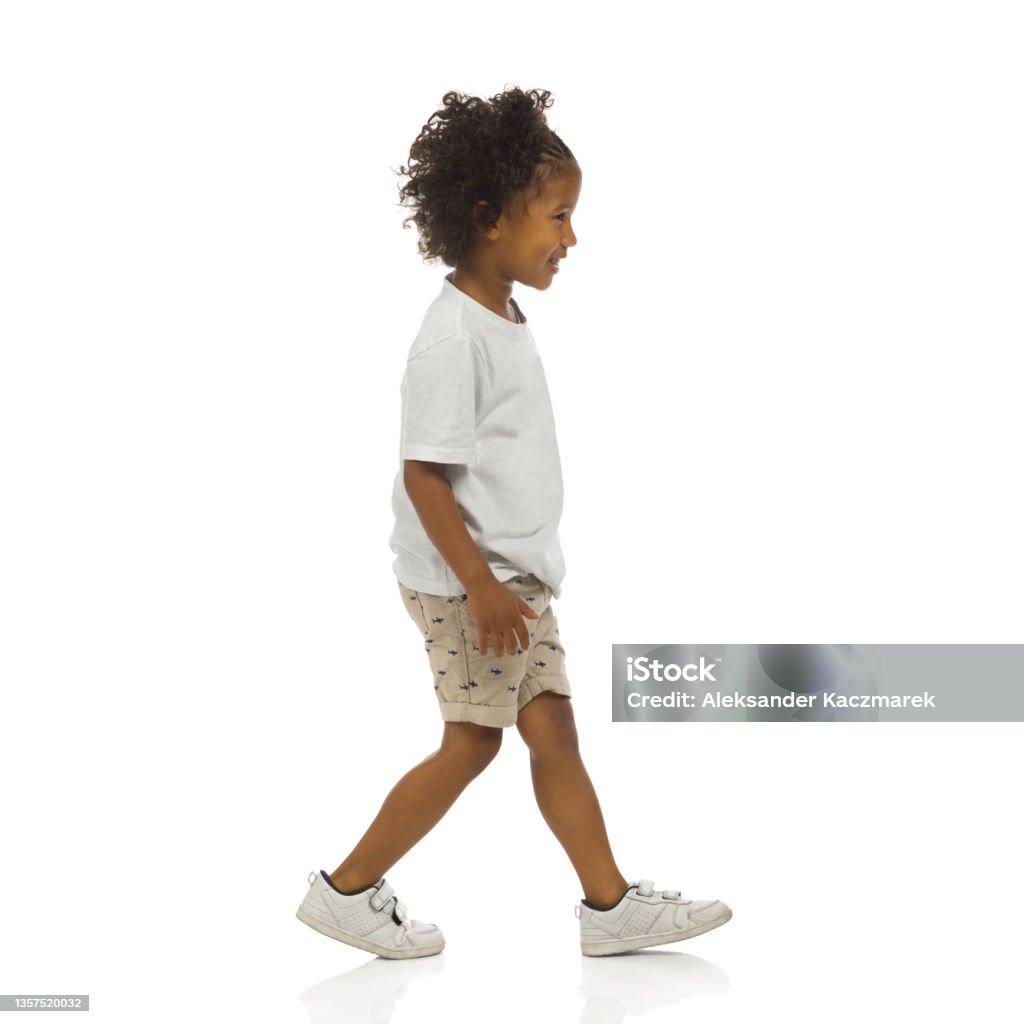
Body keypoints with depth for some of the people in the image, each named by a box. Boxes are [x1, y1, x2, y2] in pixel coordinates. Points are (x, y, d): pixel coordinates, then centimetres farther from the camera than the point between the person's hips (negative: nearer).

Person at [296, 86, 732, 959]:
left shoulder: (507, 322, 11)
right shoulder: (452, 339, -19)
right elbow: (424, 475, -22)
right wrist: (479, 585, -24)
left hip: (515, 575, 9)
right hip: (467, 583, -9)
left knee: (553, 730, 10)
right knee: (471, 743, 0)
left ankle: (611, 905, 17)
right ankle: (347, 890, 14)